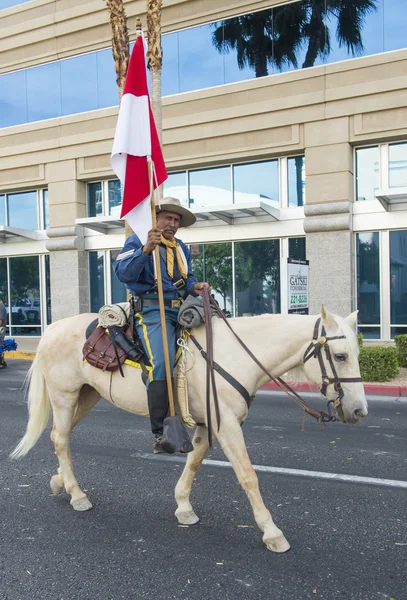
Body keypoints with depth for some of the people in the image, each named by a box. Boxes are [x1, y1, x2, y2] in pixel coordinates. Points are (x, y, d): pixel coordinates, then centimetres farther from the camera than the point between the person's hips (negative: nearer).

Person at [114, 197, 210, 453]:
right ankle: (160, 432, -17)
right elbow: (124, 273, -12)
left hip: (182, 311, 7)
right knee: (162, 362, -26)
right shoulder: (137, 241, 3)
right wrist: (146, 249, -24)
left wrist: (195, 287, 4)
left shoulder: (182, 248, 24)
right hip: (153, 310, -7)